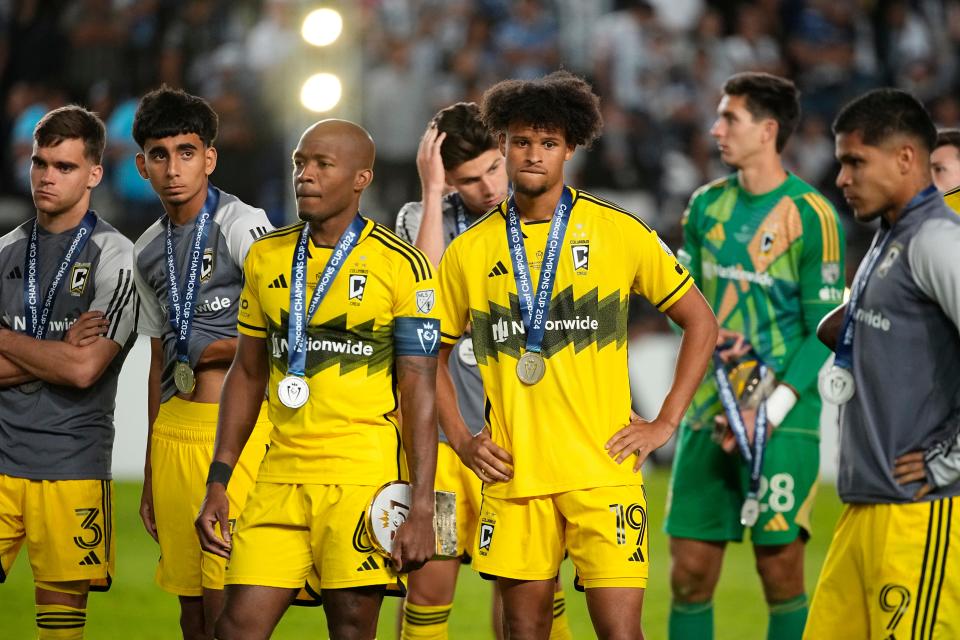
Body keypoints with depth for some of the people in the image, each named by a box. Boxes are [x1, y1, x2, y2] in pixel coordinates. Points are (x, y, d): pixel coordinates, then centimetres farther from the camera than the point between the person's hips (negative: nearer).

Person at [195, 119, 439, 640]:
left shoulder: (401, 265, -4)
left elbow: (419, 393, -6)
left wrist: (421, 508, -12)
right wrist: (218, 481, 11)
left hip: (364, 477, -5)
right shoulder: (266, 259, 11)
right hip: (281, 479, 5)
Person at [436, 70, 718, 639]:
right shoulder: (471, 250, 6)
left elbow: (701, 323, 6)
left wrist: (665, 424, 0)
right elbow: (433, 353, 18)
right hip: (513, 476, 2)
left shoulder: (618, 232, 0)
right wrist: (460, 439, 5)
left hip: (602, 470, -2)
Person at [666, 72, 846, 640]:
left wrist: (776, 405, -19)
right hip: (709, 409, 5)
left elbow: (826, 332, -8)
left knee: (780, 567, -5)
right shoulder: (707, 206, 11)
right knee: (690, 572, 3)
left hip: (784, 419, -5)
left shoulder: (812, 216, -7)